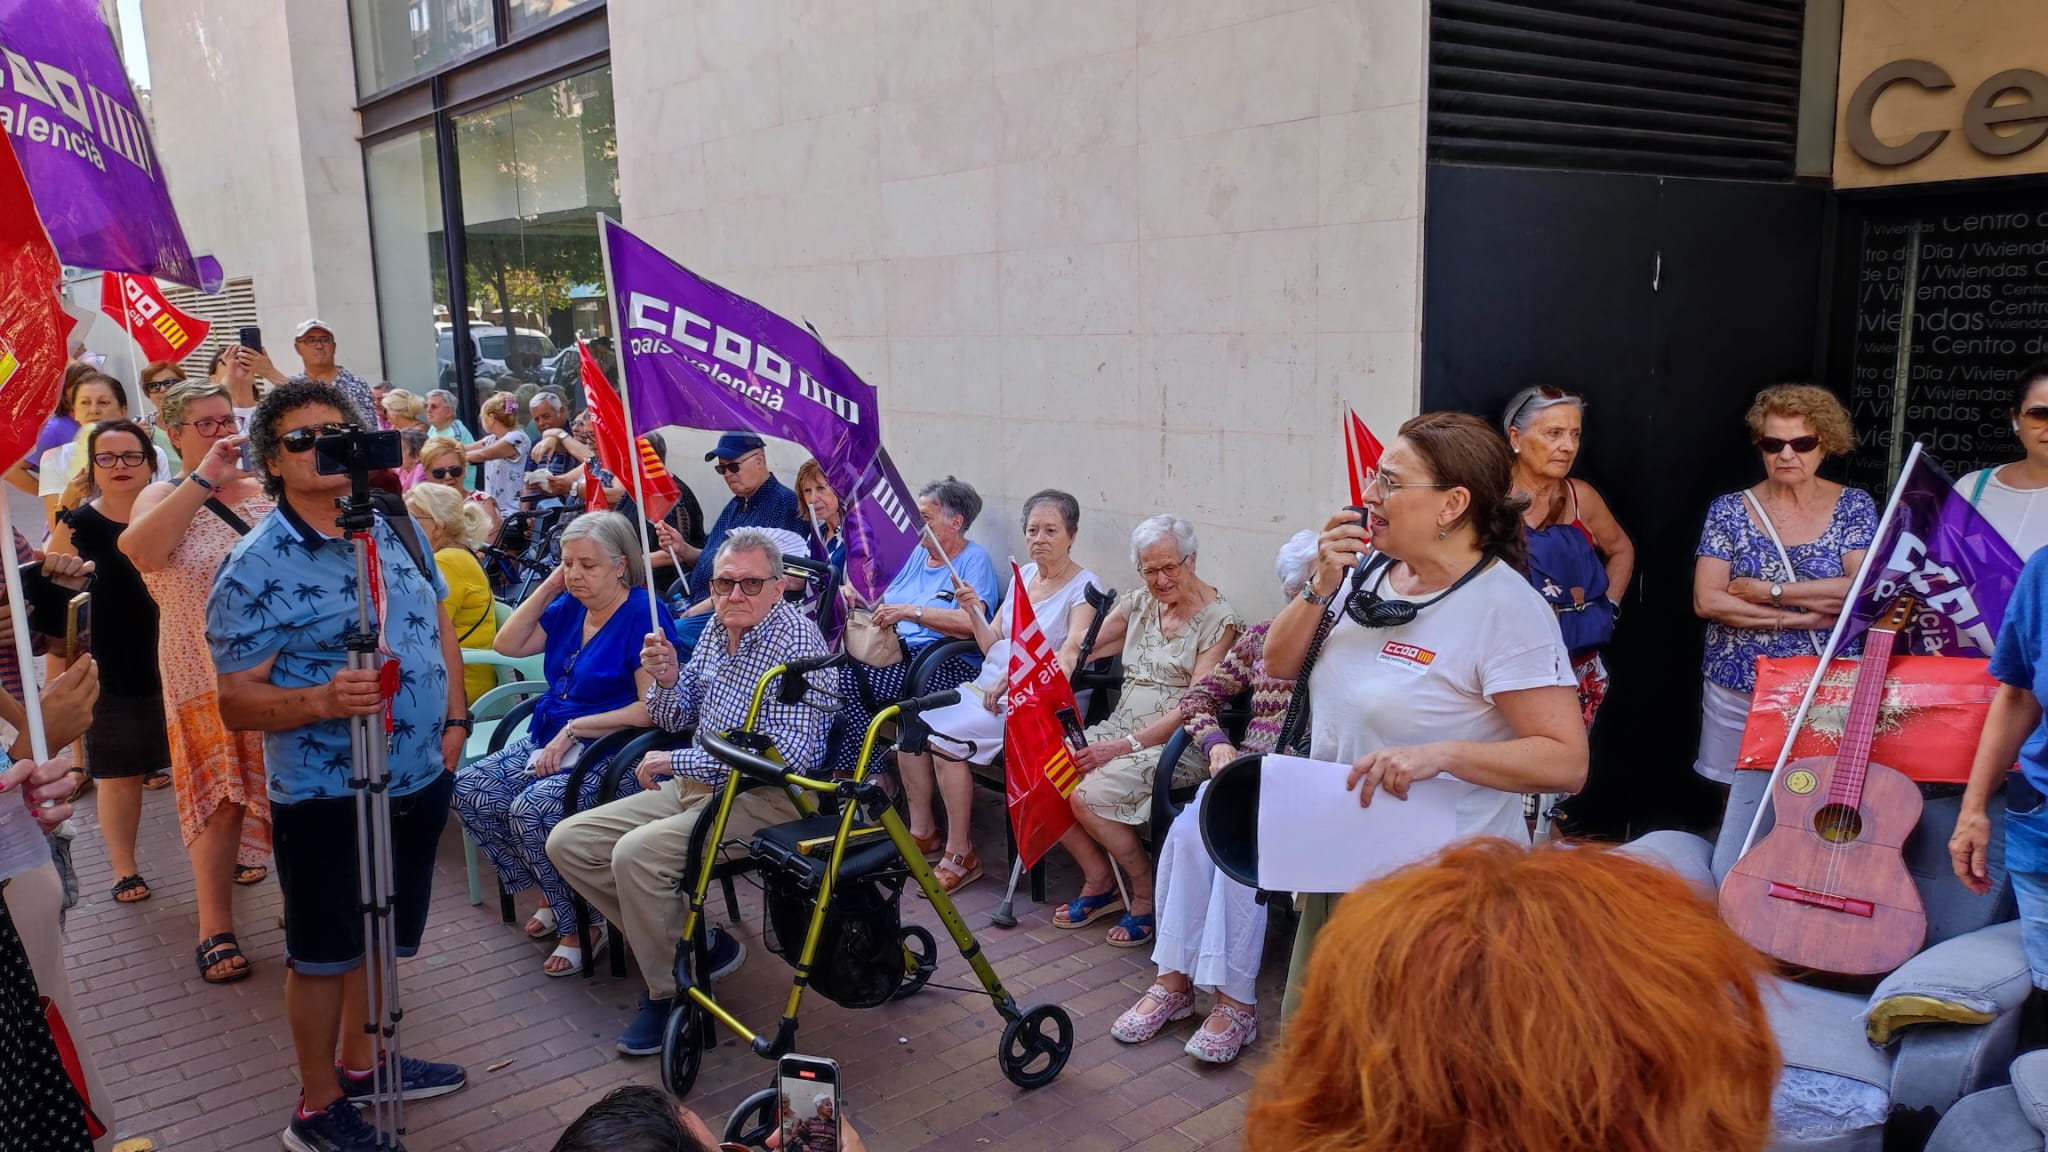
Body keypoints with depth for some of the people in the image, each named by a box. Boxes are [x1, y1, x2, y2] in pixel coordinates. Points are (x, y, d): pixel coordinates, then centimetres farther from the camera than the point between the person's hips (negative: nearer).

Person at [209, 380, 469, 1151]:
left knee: (384, 934, 21)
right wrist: (322, 698, -33)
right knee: (324, 952, 8)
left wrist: (453, 719, 5)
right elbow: (237, 702, -16)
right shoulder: (256, 568, -15)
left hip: (420, 776, 6)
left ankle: (361, 1066, 41)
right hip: (327, 795, -6)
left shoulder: (396, 525, 4)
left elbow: (438, 621, 14)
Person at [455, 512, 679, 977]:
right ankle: (550, 896, 8)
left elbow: (653, 710, -21)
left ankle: (581, 925, -7)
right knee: (468, 791, -6)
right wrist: (547, 587, 1)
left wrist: (574, 729, -19)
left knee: (531, 810, -29)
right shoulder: (570, 607, 10)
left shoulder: (644, 615, -15)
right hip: (549, 738, 9)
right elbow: (507, 645, 9)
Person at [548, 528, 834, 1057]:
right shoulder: (718, 628, 7)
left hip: (766, 797, -9)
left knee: (636, 853, -28)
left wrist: (677, 762, -19)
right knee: (568, 841, 3)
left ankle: (674, 990, -7)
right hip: (700, 783, 9)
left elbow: (791, 754, -26)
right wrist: (667, 681, -8)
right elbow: (674, 719, 17)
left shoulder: (796, 640, -17)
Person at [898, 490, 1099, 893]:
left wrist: (1014, 679, -25)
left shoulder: (1084, 587, -5)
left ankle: (961, 856, -12)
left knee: (944, 738, -25)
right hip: (986, 686, 7)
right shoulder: (1022, 576, 15)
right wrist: (973, 611, 0)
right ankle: (921, 832, 4)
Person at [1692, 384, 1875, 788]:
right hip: (1739, 691, 0)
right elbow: (1706, 601, -10)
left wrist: (1767, 592, -15)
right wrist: (1797, 618, -15)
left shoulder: (1853, 506, 0)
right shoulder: (1728, 510, -1)